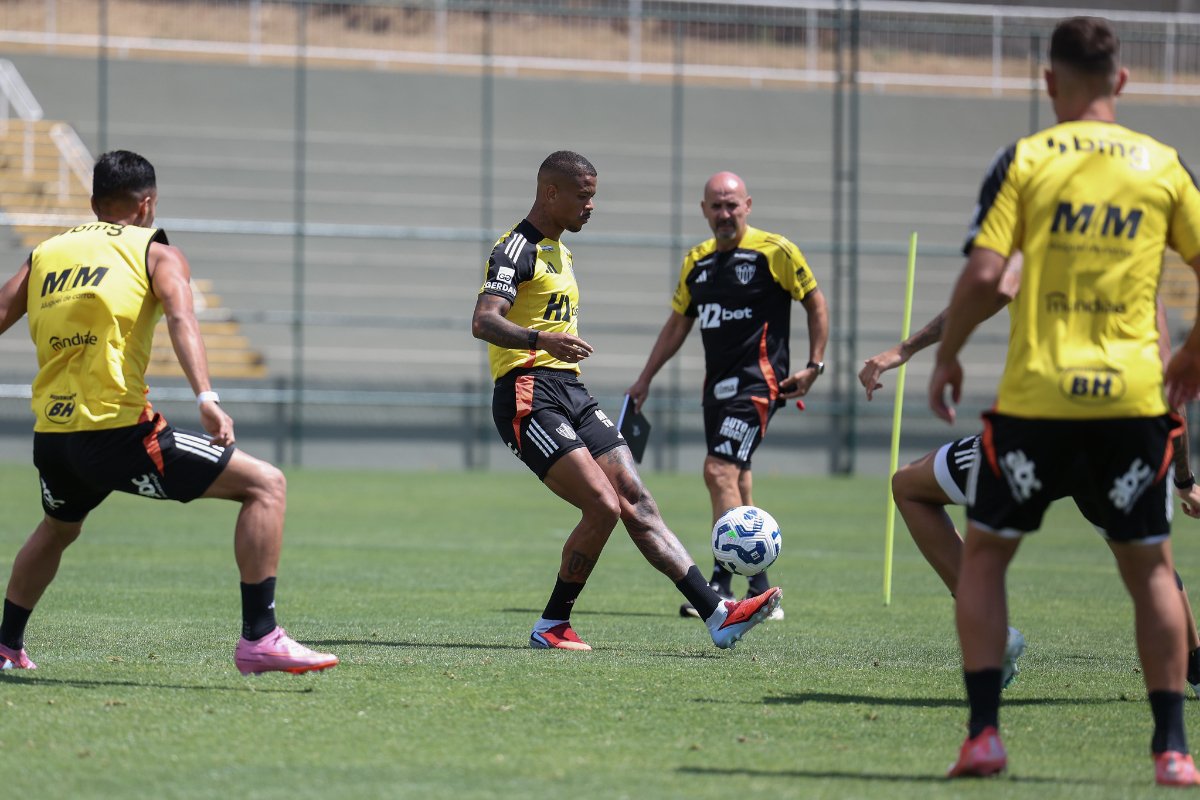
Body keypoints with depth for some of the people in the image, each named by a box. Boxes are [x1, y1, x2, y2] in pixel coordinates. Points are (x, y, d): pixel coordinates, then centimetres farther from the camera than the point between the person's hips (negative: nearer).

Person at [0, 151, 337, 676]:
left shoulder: (44, 255, 18)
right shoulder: (156, 253, 4)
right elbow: (180, 317, -14)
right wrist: (205, 397, -26)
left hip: (50, 436, 6)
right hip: (117, 432, -6)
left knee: (58, 528, 38)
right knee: (265, 485, -1)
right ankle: (259, 638, -12)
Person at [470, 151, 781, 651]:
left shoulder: (560, 252, 22)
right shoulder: (518, 249, -9)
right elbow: (483, 322, -24)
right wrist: (542, 339, -40)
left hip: (570, 392, 9)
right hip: (529, 398, -9)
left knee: (637, 502, 0)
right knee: (604, 506, -19)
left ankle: (717, 615, -6)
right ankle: (552, 625, -5)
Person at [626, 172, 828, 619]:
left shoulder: (775, 251, -6)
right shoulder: (697, 261, 12)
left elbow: (815, 302, 1)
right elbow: (678, 323, 21)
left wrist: (814, 366, -4)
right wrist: (645, 379, 20)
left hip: (757, 382, -7)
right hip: (717, 382, 7)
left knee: (720, 471, -18)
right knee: (737, 485, 9)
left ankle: (721, 585, -17)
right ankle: (761, 593, 18)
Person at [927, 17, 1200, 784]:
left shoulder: (1024, 161, -2)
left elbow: (984, 275, -10)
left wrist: (946, 355, 5)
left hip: (1036, 397, -1)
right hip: (1132, 397, 2)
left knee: (985, 553, 14)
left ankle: (984, 733, 5)